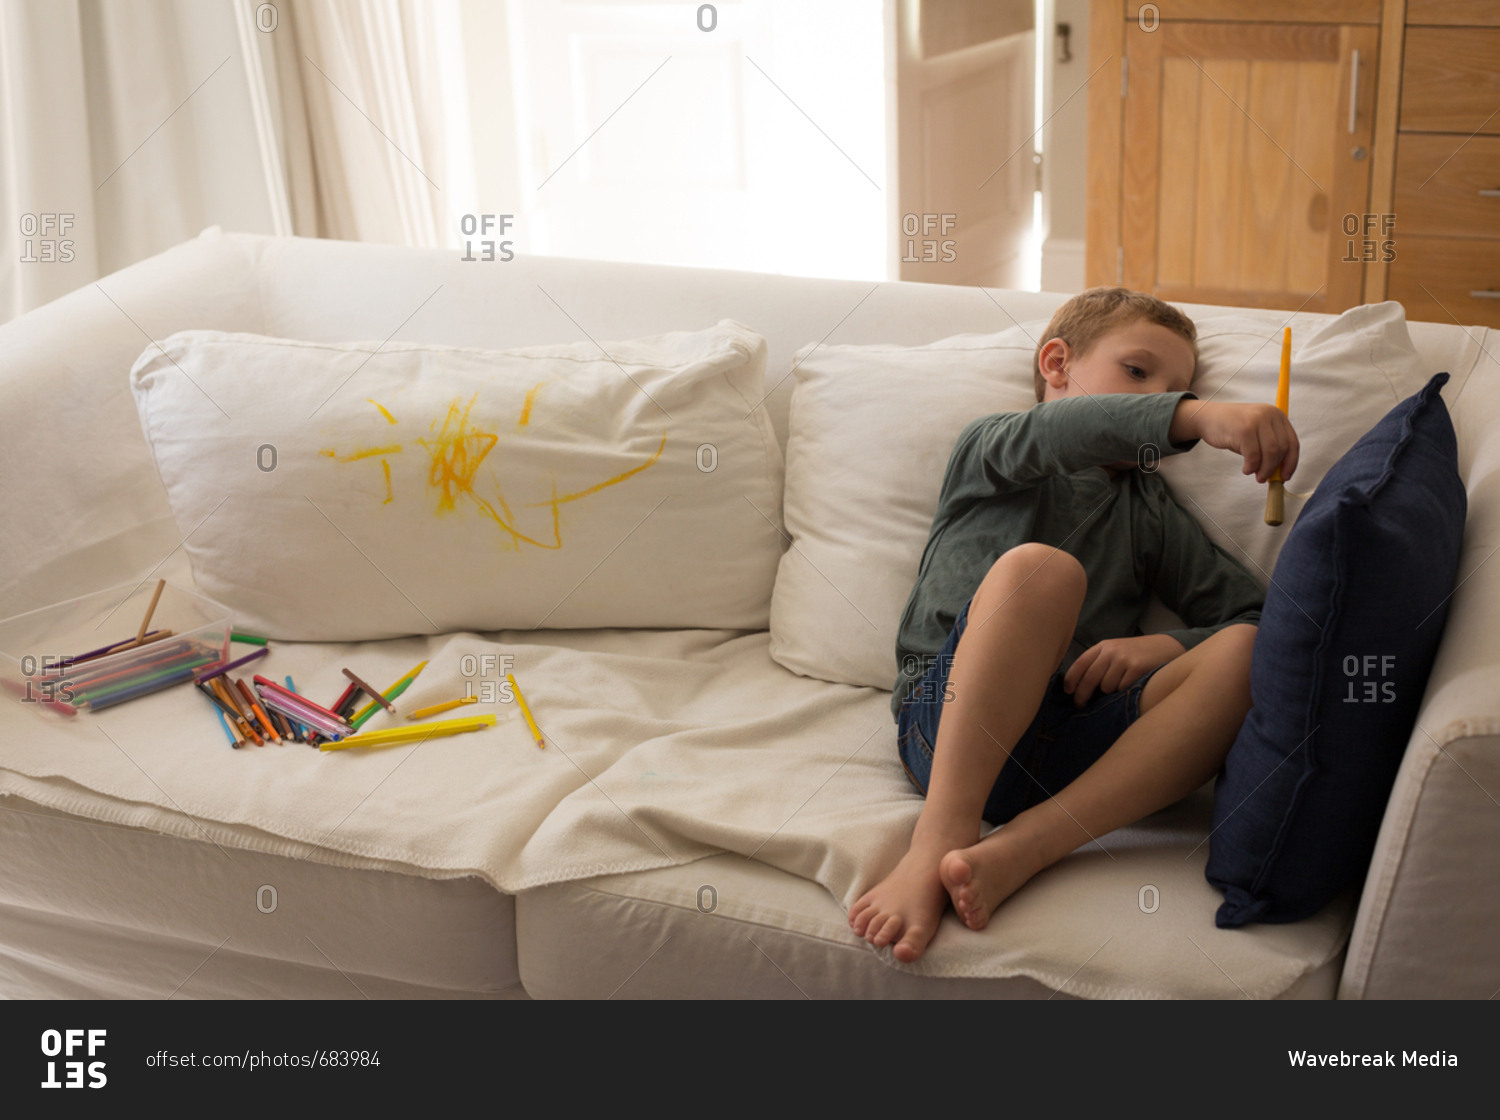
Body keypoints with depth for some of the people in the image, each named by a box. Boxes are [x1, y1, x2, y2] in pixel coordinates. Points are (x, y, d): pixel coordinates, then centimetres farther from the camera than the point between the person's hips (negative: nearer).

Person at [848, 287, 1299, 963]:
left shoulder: (1151, 513, 27)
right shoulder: (988, 448, 16)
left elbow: (1255, 615, 17)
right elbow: (1058, 432, -10)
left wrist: (1164, 648, -4)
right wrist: (1198, 417, -27)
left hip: (1075, 743, 4)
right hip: (947, 723, -4)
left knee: (1243, 654, -21)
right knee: (1039, 567, -31)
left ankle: (1021, 849, -36)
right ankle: (940, 840, -34)